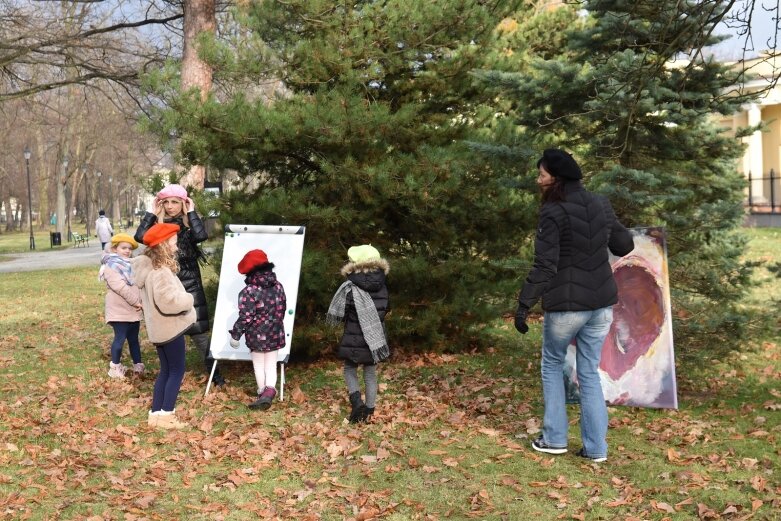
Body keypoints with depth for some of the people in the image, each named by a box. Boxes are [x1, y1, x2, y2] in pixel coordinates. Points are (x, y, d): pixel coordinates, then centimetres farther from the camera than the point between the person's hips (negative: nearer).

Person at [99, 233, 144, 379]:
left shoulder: (130, 265, 16)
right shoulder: (111, 266, -12)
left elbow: (139, 284, 17)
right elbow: (121, 288, -21)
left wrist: (140, 301, 1)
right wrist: (136, 301, -19)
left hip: (133, 311, 8)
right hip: (119, 311, -8)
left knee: (133, 339, 15)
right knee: (120, 338, -3)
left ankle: (138, 365, 23)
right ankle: (115, 367, 8)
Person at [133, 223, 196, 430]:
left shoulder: (148, 267, 8)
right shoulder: (160, 272, -23)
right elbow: (169, 301, -29)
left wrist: (182, 297, 9)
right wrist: (188, 299, -12)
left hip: (159, 328, 9)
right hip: (170, 327, -9)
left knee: (165, 371, 15)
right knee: (177, 371, 1)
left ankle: (156, 414, 16)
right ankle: (166, 415, 2)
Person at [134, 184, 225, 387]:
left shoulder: (189, 224, 0)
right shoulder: (158, 224, 4)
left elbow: (201, 235, -24)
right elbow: (140, 237, -16)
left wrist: (191, 212, -13)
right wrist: (153, 213, -8)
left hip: (189, 285, -2)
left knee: (199, 330, -3)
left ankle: (213, 371, 8)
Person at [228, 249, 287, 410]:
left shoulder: (249, 291, -18)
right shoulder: (278, 286, 0)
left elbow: (245, 317, -18)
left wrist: (235, 335, -7)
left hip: (257, 335, -4)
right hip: (275, 333, 5)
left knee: (259, 365, 12)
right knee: (271, 365, 9)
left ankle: (263, 392, 21)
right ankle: (269, 391, -9)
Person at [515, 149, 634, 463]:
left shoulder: (553, 212, -14)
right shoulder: (600, 205, 5)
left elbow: (544, 267, -18)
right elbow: (624, 245, 14)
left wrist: (524, 304, -14)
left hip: (566, 304, -5)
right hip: (601, 303, 5)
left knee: (552, 365, 16)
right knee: (589, 373, 13)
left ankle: (555, 439, 17)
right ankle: (596, 447, 11)